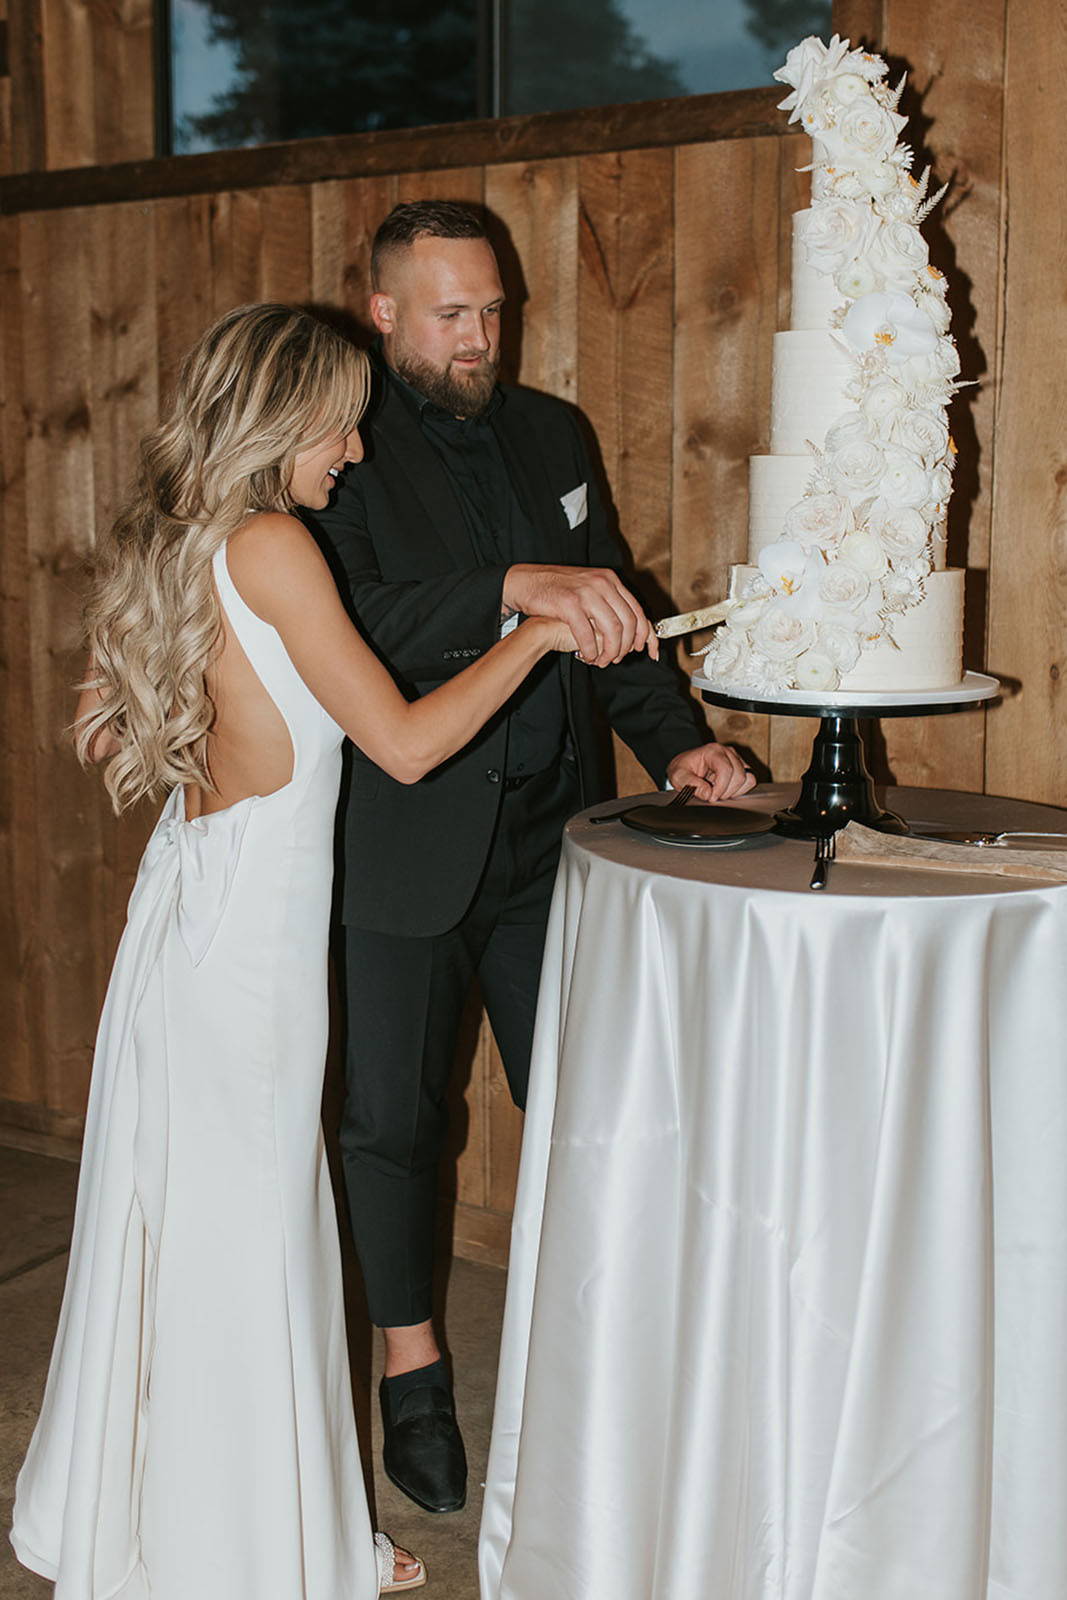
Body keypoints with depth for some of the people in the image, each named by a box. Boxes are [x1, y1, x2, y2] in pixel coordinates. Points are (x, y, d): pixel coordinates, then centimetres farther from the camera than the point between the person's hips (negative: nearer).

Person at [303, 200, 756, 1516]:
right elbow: (347, 632, -23)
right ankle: (413, 1372, 29)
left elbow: (610, 609, 13)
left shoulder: (549, 433, 9)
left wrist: (678, 739, -2)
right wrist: (512, 591, -34)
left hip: (547, 836, 4)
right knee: (394, 1116, 10)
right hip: (405, 850, -4)